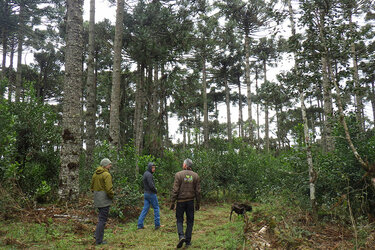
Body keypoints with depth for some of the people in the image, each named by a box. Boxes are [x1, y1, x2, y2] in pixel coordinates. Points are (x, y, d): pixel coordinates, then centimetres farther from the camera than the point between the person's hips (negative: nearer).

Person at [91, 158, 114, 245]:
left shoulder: (95, 174, 10)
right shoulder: (107, 174, -17)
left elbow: (92, 186, 17)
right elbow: (109, 189, -23)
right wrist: (112, 196, -6)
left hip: (97, 199, 8)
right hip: (104, 199, -8)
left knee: (101, 217, 24)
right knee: (102, 219, 0)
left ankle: (97, 235, 26)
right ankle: (99, 240, 6)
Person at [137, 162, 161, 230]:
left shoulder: (145, 173, 13)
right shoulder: (149, 174, -18)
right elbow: (151, 185, -24)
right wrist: (156, 191, -7)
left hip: (146, 193, 9)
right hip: (151, 194, -9)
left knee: (145, 209, 10)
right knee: (156, 208, 2)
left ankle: (140, 224, 9)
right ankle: (157, 224, 7)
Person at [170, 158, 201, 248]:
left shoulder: (178, 175, -8)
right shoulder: (195, 175, 1)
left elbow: (175, 190, -10)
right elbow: (198, 191, 3)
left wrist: (172, 202, -4)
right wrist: (198, 203, 11)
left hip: (181, 201, -2)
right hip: (191, 201, 2)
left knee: (179, 219, 11)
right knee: (190, 221, 11)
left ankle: (181, 236, -10)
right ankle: (188, 241, 15)